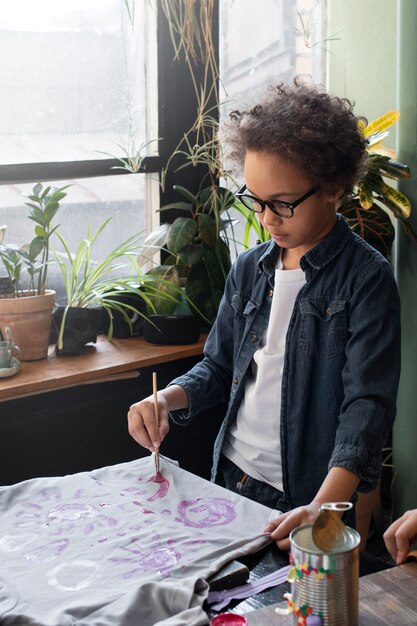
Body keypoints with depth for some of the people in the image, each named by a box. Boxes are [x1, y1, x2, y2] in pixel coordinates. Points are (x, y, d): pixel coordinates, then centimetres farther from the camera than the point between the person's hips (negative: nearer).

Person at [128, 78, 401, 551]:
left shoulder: (365, 277, -13)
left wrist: (322, 507, -34)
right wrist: (168, 399, -6)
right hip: (229, 478, 5)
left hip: (302, 499, -5)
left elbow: (368, 404, -21)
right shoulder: (249, 269, 8)